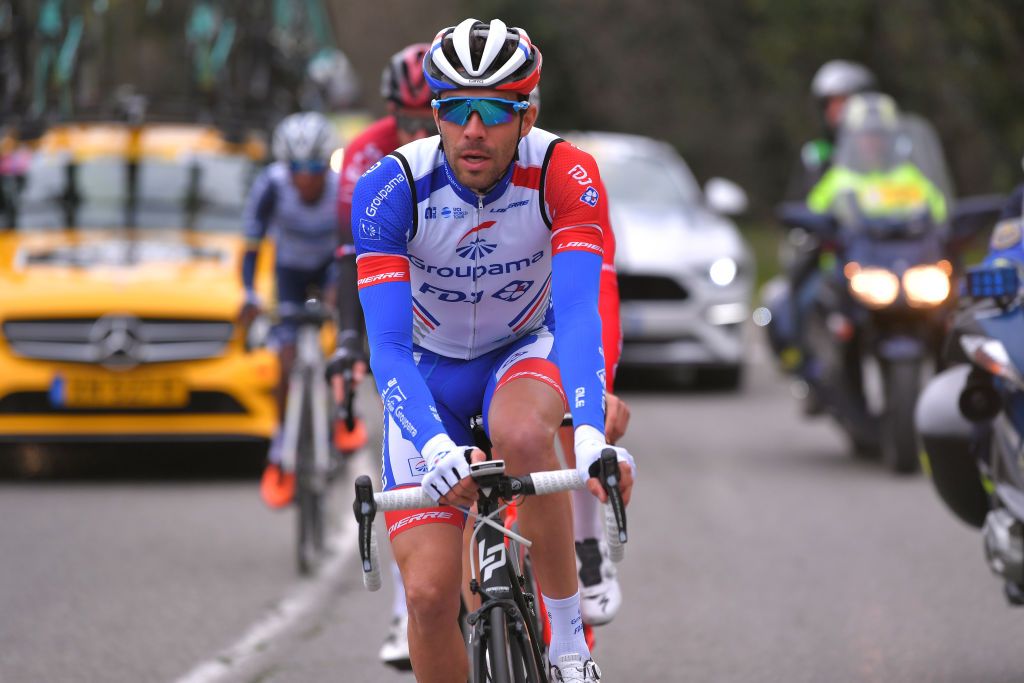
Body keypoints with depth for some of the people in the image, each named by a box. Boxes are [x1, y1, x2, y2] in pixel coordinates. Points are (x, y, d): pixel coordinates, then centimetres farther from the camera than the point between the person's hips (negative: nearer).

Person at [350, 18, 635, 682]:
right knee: (430, 591, -14)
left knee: (522, 433, -38)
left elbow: (580, 310, -36)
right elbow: (387, 344, -32)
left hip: (525, 352, 0)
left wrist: (591, 434, -53)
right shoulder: (391, 186, -27)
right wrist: (435, 447, -49)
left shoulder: (565, 174, -26)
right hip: (428, 367, 1)